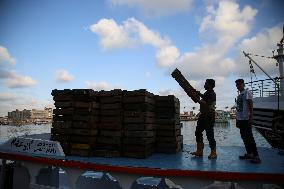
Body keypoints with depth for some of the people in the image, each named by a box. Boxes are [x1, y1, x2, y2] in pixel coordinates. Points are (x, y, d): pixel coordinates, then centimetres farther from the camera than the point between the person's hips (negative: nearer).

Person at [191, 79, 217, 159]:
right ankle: (199, 151, 18)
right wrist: (199, 94, 23)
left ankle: (213, 153, 6)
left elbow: (206, 105, -25)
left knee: (209, 134, -5)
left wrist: (197, 99, -19)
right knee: (198, 132, 11)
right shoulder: (207, 93, 15)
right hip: (203, 115, 10)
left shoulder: (212, 94, -15)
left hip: (209, 116, -10)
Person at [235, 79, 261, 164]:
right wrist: (237, 120, 20)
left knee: (249, 137, -9)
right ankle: (249, 154, 20)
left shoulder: (247, 92, -4)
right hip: (240, 119, 9)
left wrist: (251, 116, -21)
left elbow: (250, 105, -12)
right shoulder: (239, 95, 19)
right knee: (244, 137, 11)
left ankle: (256, 156, -4)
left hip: (246, 119, -8)